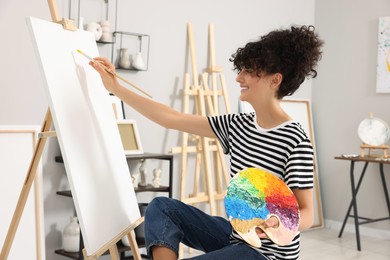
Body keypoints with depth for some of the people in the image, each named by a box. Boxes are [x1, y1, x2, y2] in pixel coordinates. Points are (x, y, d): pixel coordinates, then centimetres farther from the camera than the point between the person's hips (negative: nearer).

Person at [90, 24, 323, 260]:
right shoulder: (238, 125, 2)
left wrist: (279, 225, -38)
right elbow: (171, 118, 3)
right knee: (162, 208, 3)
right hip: (236, 236, 8)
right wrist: (115, 87, 4)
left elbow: (307, 213, -15)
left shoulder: (296, 142, -19)